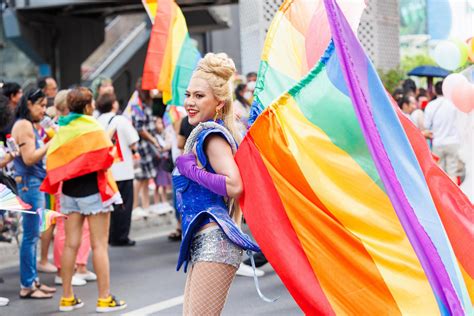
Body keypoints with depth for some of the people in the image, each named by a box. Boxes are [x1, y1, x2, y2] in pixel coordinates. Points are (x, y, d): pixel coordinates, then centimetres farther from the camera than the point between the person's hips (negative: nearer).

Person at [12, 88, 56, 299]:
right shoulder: (23, 125, -11)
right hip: (29, 184, -10)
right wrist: (51, 143, -14)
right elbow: (29, 158, -17)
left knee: (32, 236, 12)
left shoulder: (29, 125, 19)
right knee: (30, 236, -6)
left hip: (35, 184, 10)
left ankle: (33, 280, 18)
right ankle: (27, 286, -2)